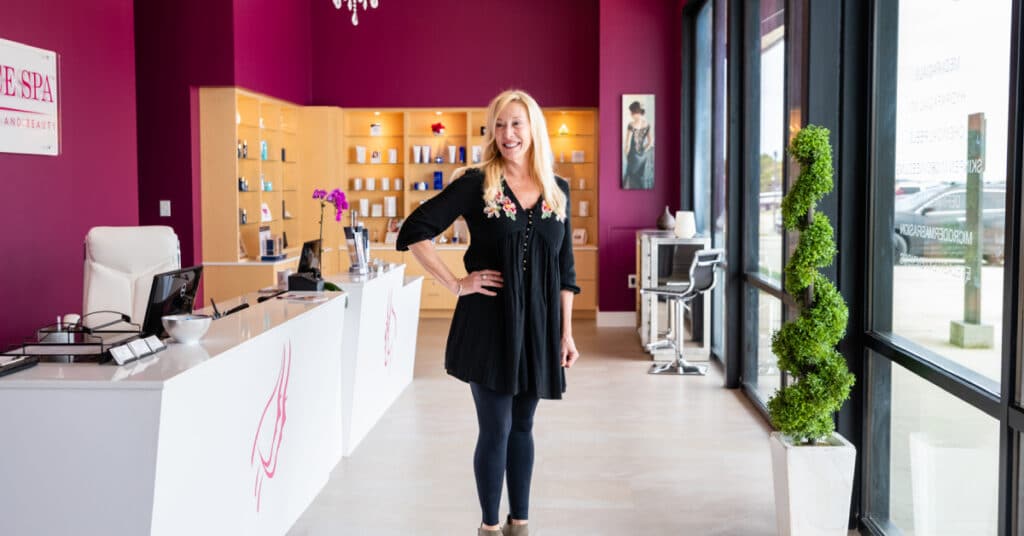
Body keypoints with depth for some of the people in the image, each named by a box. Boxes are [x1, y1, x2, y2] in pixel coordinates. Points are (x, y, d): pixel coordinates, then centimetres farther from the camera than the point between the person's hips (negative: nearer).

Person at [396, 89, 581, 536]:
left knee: (522, 426, 15)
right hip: (488, 321, -3)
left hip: (538, 324, 4)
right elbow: (415, 231, -8)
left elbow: (565, 269, 10)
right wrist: (456, 284, -10)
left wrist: (566, 332, 7)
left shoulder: (557, 190, 6)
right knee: (495, 429, 2)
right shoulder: (476, 184, -6)